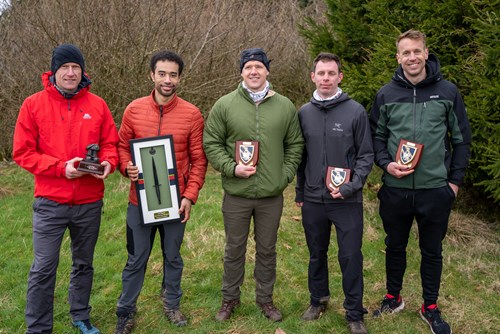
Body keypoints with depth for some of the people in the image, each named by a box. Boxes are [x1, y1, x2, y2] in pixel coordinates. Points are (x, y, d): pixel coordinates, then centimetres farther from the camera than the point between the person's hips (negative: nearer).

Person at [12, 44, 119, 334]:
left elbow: (110, 143, 7)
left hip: (90, 203, 3)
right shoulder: (33, 104, -3)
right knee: (44, 268, 0)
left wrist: (108, 163, -15)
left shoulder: (98, 105, 2)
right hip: (50, 203, -2)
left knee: (84, 264, 17)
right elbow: (23, 152, -6)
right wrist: (61, 167, -17)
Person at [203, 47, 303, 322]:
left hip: (272, 195, 1)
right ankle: (230, 298, 33)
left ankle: (265, 298, 35)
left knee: (267, 249, 16)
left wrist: (286, 175, -3)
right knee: (234, 249, 14)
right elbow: (211, 143, -2)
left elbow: (295, 145, 8)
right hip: (236, 194, -1)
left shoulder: (285, 106, 2)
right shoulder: (224, 105, -4)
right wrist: (231, 168, -14)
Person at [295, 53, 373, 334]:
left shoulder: (356, 111, -5)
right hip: (313, 200, 3)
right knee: (317, 254, 17)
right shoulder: (304, 113, 5)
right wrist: (299, 193, 11)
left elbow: (366, 155, -4)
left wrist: (351, 187, -16)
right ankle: (319, 300, 37)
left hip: (348, 201, -3)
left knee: (351, 257, 3)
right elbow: (300, 156, 11)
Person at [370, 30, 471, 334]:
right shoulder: (386, 94, 1)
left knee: (432, 250, 12)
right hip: (396, 189, 1)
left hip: (436, 190, -1)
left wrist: (456, 180, 1)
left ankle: (431, 308, 29)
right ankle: (393, 298, 35)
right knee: (395, 246, 16)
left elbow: (462, 139, 4)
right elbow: (376, 136, 7)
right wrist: (385, 163, -11)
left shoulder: (447, 92, -1)